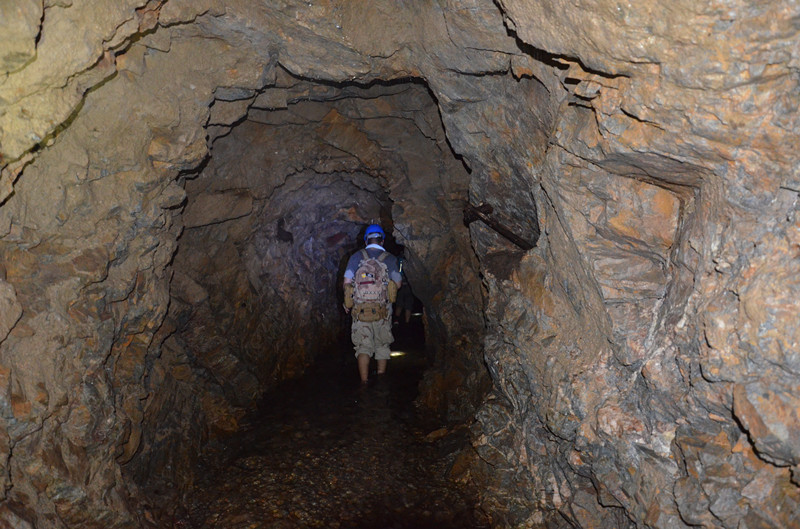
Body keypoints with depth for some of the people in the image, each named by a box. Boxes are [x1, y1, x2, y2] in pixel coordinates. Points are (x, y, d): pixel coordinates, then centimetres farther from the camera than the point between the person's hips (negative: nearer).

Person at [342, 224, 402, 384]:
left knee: (363, 346, 4)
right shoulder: (390, 259, 1)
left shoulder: (356, 257, 1)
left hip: (360, 309, 0)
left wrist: (348, 304, 11)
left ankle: (364, 382, -2)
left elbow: (347, 282, -1)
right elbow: (398, 284, 5)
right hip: (382, 310, 0)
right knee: (382, 345, 16)